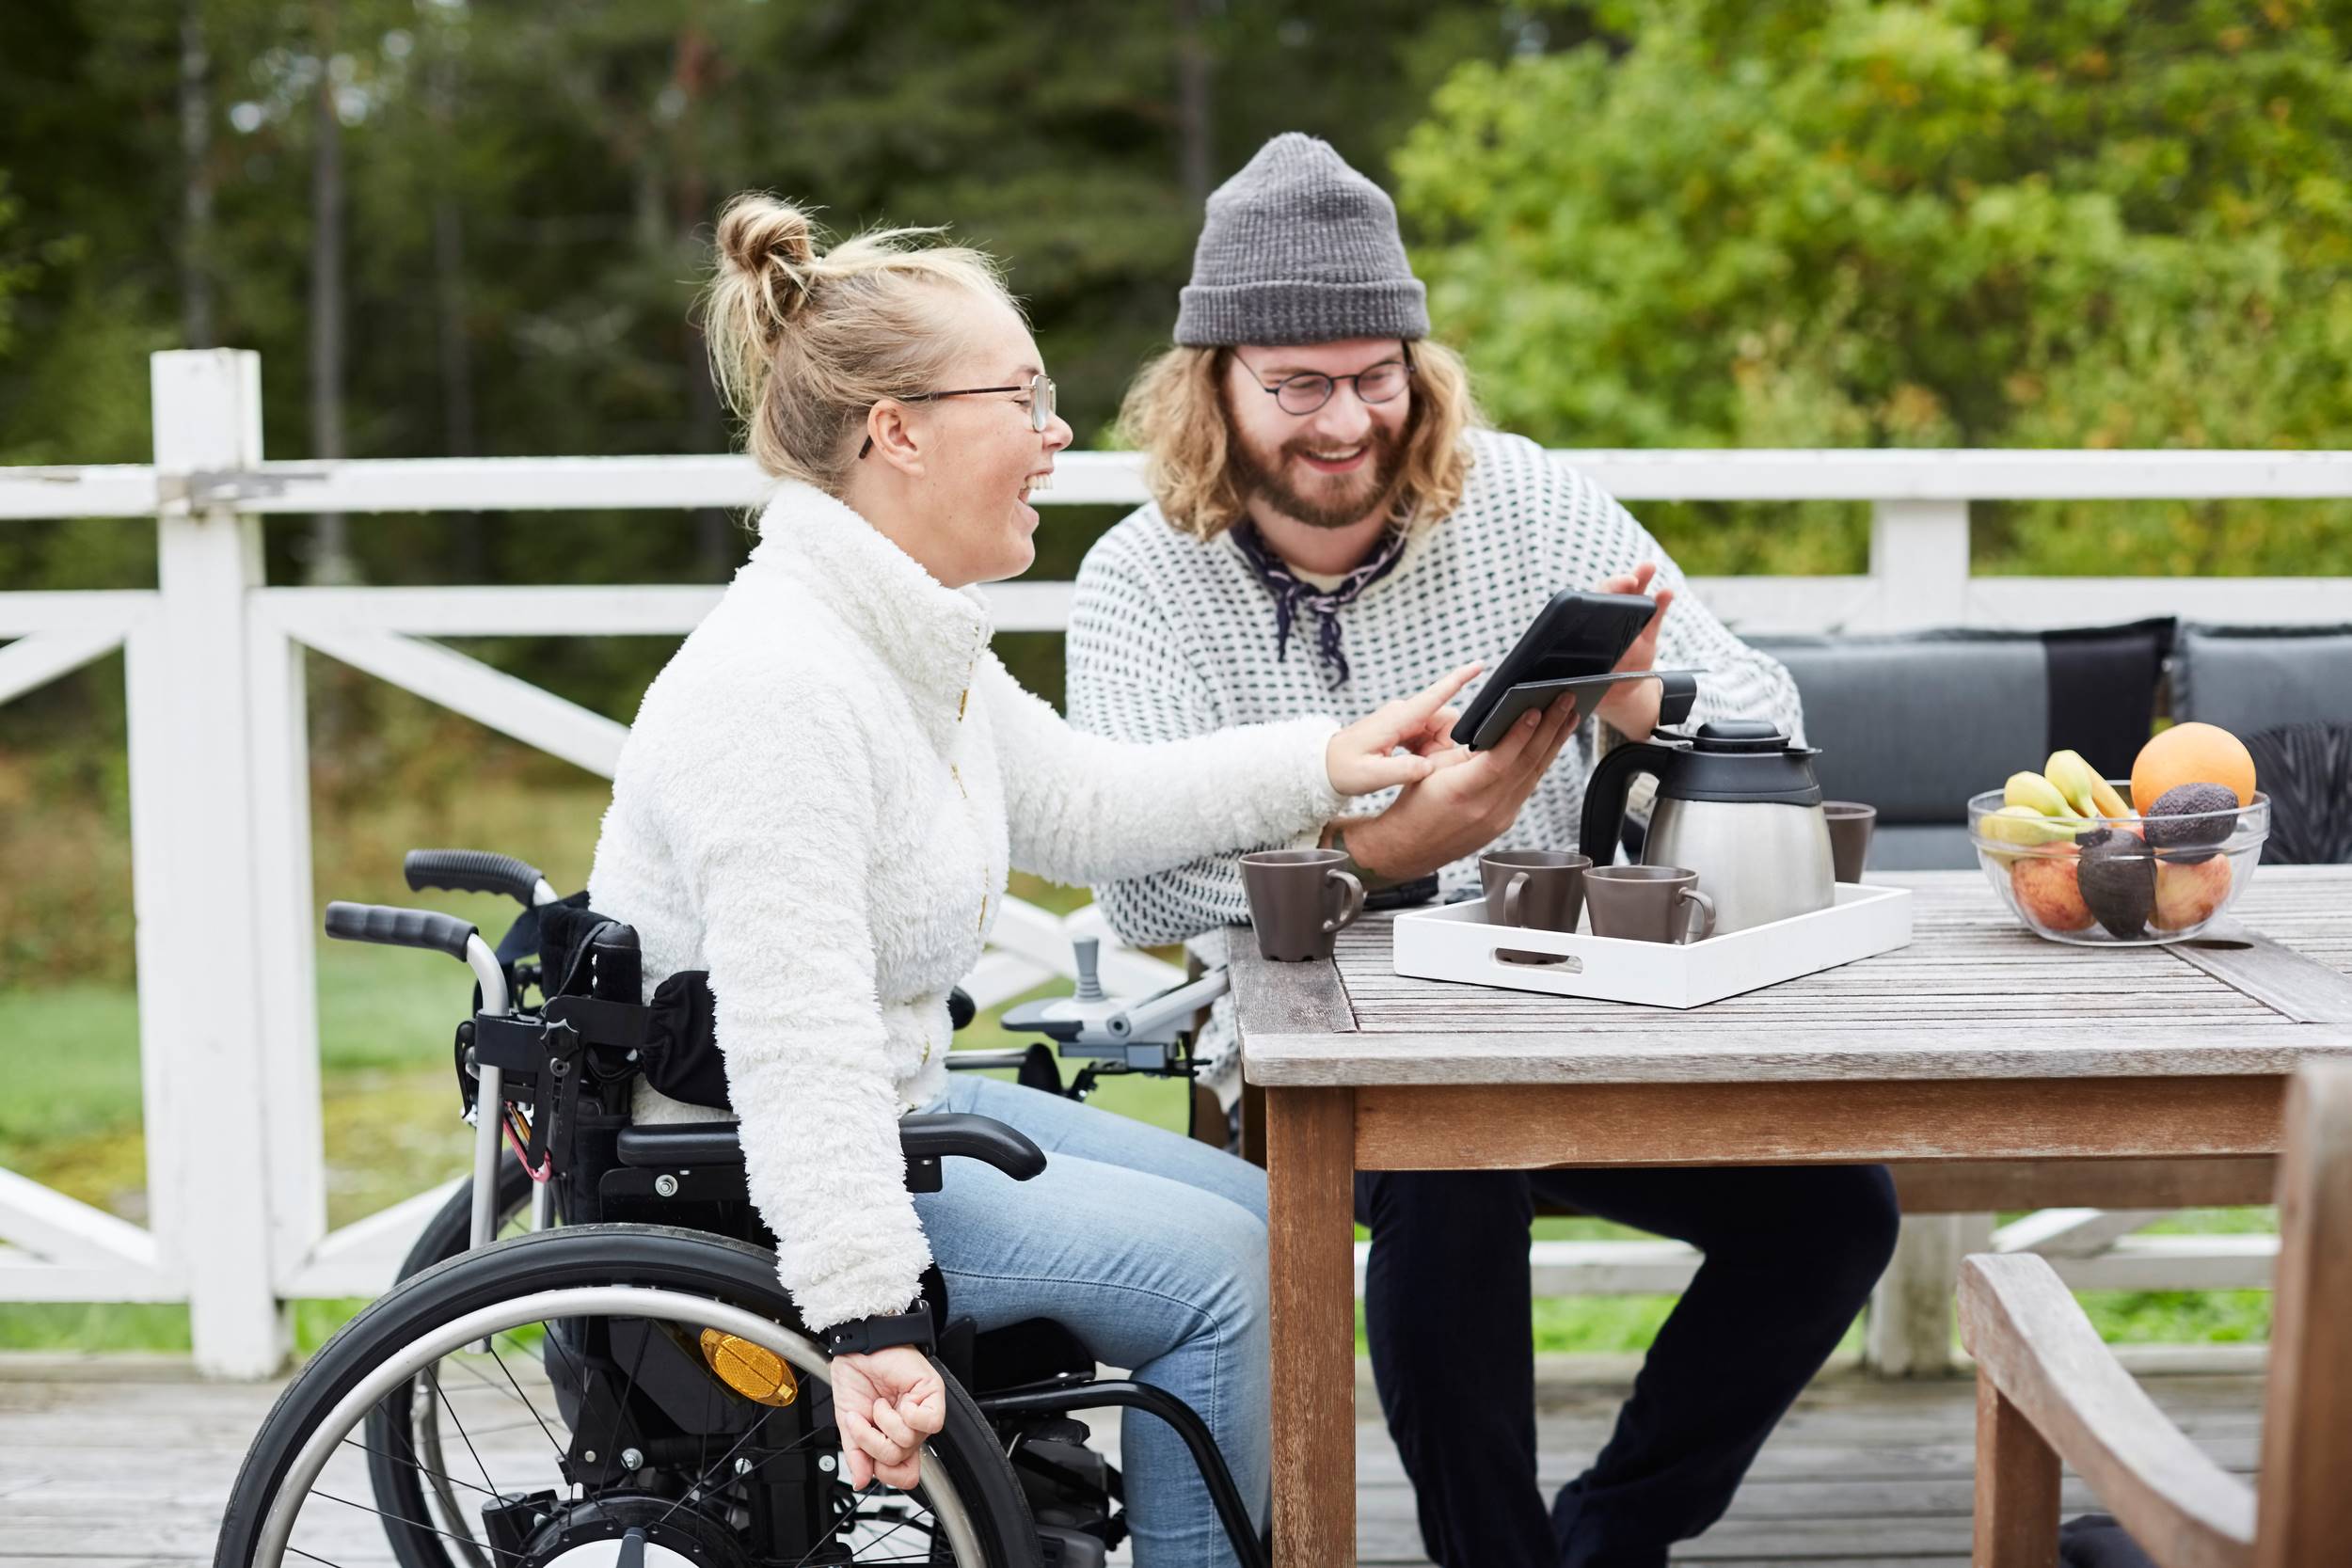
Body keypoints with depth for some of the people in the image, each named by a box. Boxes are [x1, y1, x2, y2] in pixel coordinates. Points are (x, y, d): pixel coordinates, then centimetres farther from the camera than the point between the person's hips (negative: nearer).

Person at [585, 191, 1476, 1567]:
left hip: (894, 1105, 11)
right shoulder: (779, 689, -27)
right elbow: (799, 1049, -33)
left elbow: (1081, 808, 17)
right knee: (1211, 1265, -12)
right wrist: (868, 1320, -35)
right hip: (737, 1181, -10)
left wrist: (1320, 763, 11)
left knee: (1248, 1210, 13)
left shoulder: (911, 637, 5)